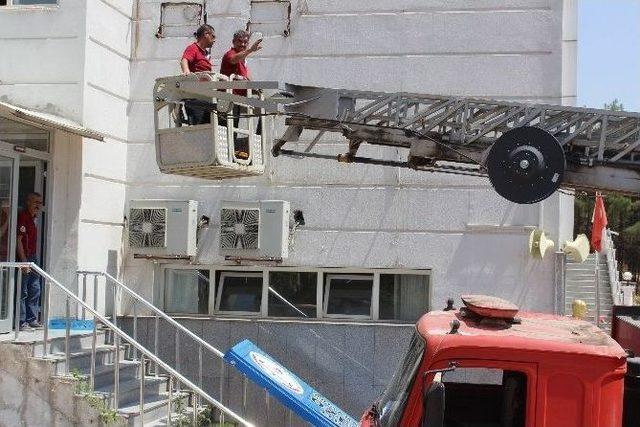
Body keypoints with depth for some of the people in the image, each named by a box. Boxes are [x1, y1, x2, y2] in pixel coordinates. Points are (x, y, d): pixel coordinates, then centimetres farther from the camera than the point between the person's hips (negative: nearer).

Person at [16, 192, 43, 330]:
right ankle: (21, 322, 1)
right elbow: (18, 240, -18)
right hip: (24, 258, -10)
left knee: (35, 290, 12)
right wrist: (24, 262, -21)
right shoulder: (22, 217, -13)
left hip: (33, 258, 10)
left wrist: (35, 259, 15)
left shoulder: (33, 218, 15)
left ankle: (32, 319, 19)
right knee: (22, 292, -4)